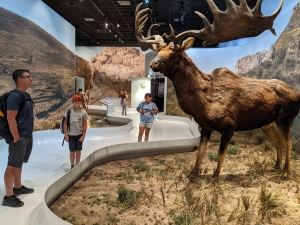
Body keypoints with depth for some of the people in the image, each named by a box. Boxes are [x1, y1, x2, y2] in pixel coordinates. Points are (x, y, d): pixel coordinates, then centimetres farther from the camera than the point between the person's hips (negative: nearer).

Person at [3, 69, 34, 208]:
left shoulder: (26, 95, 12)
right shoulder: (15, 96, -17)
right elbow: (11, 119, -20)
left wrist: (28, 135, 17)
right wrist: (16, 138, -19)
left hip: (27, 137, 9)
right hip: (19, 138, -9)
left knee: (19, 164, 19)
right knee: (12, 166, -1)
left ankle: (18, 187, 33)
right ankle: (8, 197, 7)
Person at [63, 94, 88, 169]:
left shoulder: (83, 112, -3)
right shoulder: (69, 111, -5)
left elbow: (85, 125, 0)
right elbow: (65, 123, -3)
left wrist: (83, 136, -4)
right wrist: (66, 135, -6)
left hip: (79, 135, 1)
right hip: (71, 135, -1)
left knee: (78, 151, 8)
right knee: (72, 151, 7)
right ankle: (72, 166, 23)